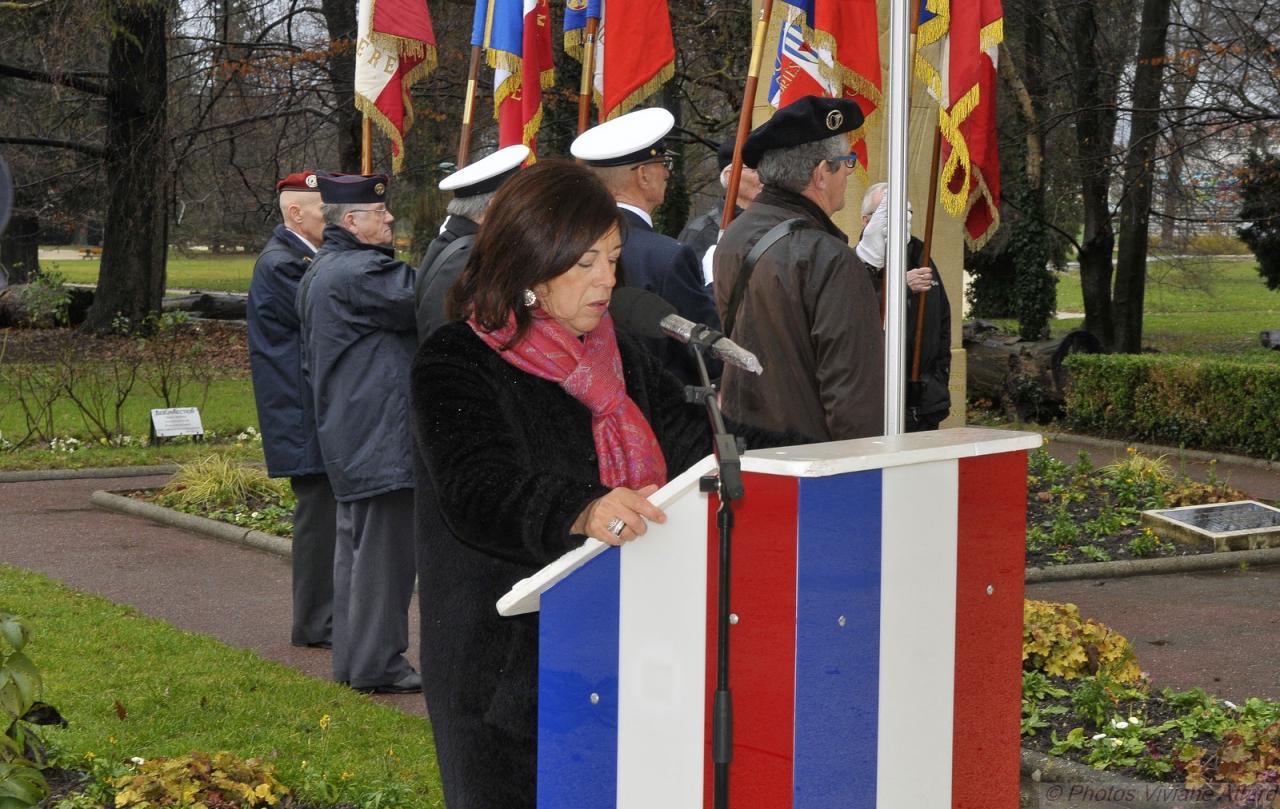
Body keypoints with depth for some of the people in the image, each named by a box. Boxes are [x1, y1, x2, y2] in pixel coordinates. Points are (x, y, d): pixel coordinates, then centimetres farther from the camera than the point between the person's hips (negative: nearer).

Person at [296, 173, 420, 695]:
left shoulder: (318, 271, 16)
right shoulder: (360, 271, -18)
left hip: (345, 434, 11)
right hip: (380, 433, -11)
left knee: (355, 544, 16)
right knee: (384, 548, -5)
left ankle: (351, 658, 22)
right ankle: (377, 662, -1)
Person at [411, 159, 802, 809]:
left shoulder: (621, 360, 14)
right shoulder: (456, 364, -9)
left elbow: (696, 441, 16)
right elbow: (480, 491, -24)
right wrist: (581, 513, -43)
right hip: (506, 675, -6)